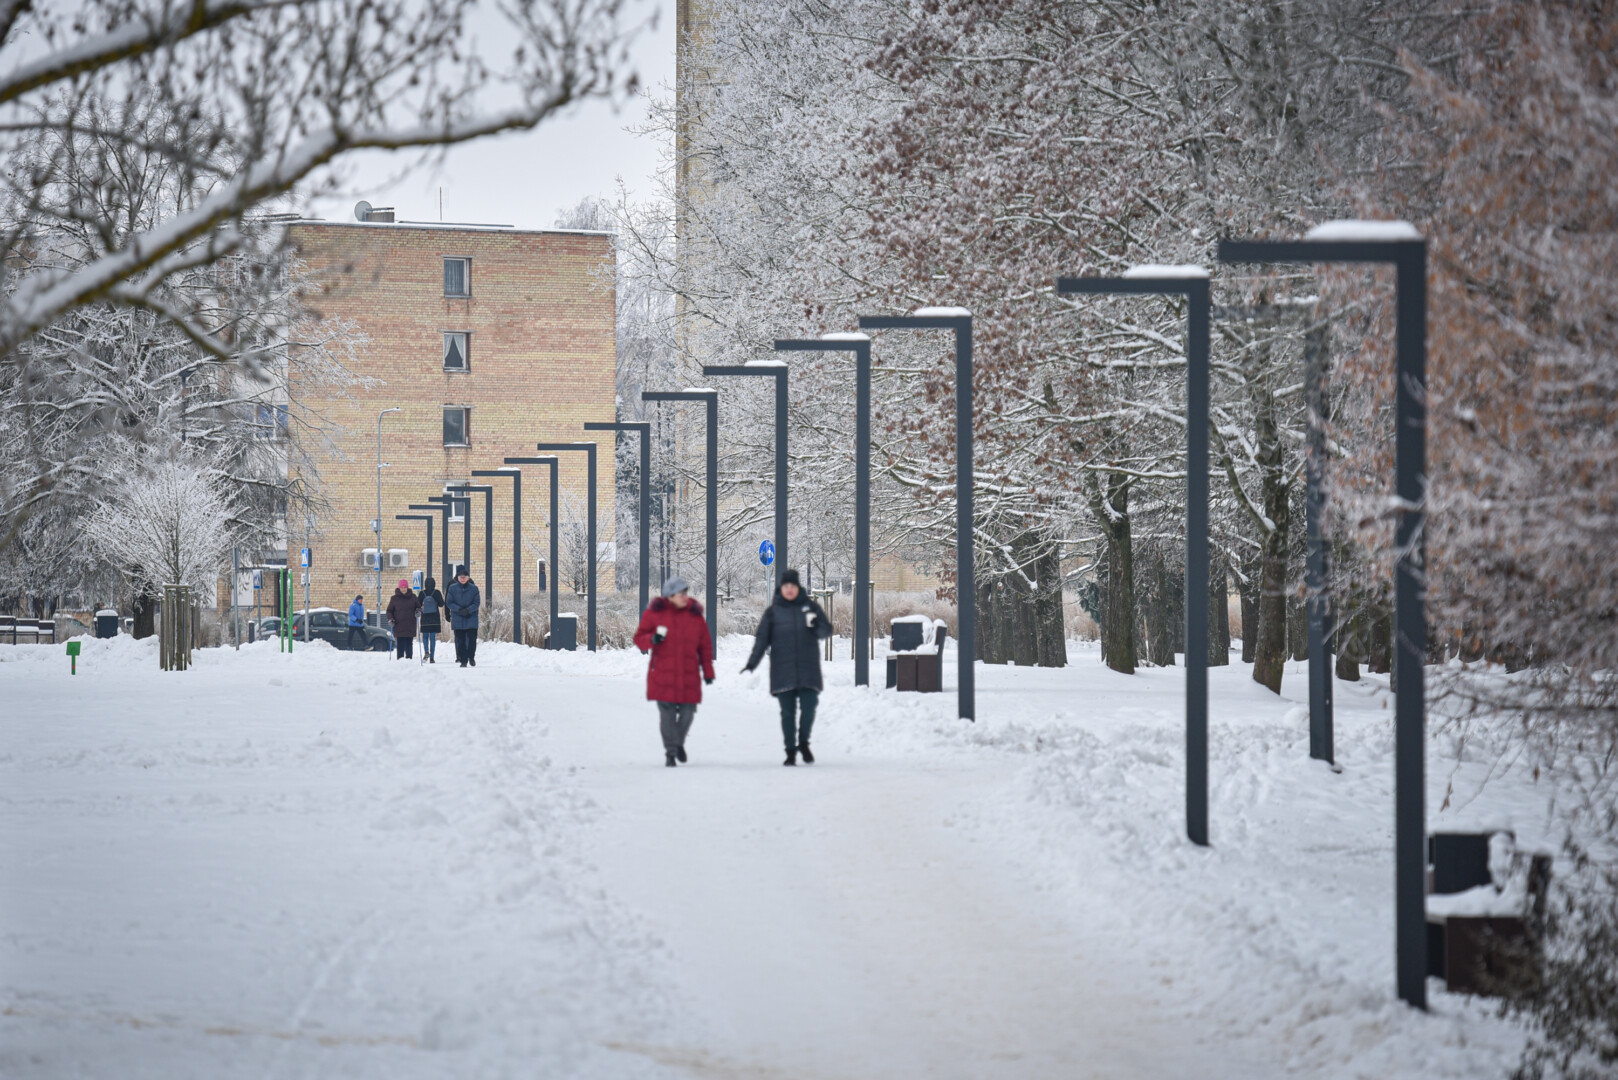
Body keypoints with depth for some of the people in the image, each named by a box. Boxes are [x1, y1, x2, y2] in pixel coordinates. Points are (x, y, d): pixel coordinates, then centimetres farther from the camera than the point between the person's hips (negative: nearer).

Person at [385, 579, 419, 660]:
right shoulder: (394, 598, 5)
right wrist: (390, 619, -7)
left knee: (409, 644, 1)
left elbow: (418, 607, 17)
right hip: (399, 625, -1)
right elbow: (389, 610, 10)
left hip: (410, 626, 1)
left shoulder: (413, 597, 7)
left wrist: (418, 611, -6)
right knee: (400, 645, -4)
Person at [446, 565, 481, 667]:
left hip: (471, 619, -1)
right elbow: (449, 602, 2)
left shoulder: (474, 588, 1)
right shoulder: (453, 588, 2)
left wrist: (468, 610, -14)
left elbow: (477, 603, 2)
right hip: (457, 619, 1)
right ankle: (463, 660, 8)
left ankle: (471, 657, 15)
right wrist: (459, 610, -12)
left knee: (472, 639, -5)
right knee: (460, 640, 0)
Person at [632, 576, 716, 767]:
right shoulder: (655, 613, 1)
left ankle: (679, 743, 29)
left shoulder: (695, 614, 6)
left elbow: (705, 645, 11)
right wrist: (652, 639, -19)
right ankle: (670, 752, 5)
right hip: (663, 675, -2)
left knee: (688, 712, 2)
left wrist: (708, 671, 8)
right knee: (667, 713, -5)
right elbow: (639, 639, 4)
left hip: (689, 676, 2)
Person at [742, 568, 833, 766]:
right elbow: (762, 639, 4)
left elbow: (826, 631, 9)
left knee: (808, 708, -7)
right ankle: (790, 751, 9)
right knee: (787, 712, 1)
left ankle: (803, 742, 16)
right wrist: (751, 664, -7)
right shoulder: (773, 612, 7)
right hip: (783, 671, 0)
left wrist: (816, 625, -14)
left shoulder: (810, 606, 8)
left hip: (808, 669, 0)